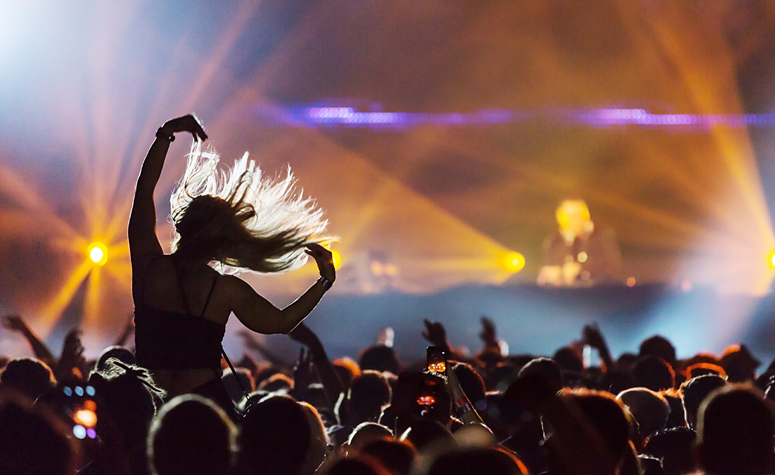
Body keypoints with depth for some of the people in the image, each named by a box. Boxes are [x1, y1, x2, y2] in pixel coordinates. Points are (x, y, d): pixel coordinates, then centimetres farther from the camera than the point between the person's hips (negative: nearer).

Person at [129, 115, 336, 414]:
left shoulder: (149, 267, -3)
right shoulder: (226, 289, -5)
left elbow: (145, 188, 7)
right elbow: (282, 322, 10)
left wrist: (166, 135, 10)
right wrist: (325, 280, 19)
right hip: (206, 403, -1)